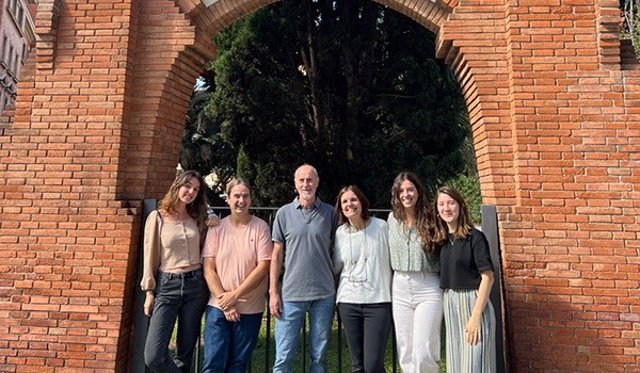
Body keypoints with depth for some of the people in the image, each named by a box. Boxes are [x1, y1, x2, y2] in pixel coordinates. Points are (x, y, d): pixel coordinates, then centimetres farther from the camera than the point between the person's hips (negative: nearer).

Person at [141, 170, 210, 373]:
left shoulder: (196, 218, 8)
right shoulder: (157, 217, -1)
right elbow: (150, 257, 1)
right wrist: (149, 291, -2)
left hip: (196, 285, 3)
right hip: (167, 286, -2)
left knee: (186, 352, 11)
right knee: (154, 357, -9)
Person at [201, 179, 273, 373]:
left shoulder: (260, 227, -5)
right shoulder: (216, 227, 0)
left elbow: (263, 267, -10)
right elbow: (208, 269, -2)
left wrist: (235, 295, -13)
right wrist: (224, 299, -10)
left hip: (250, 309, -1)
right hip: (218, 307, 1)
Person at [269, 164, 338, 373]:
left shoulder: (329, 213, 3)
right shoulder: (284, 213, 2)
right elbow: (277, 255, 4)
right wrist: (273, 292, -1)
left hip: (324, 294, 1)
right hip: (291, 294, 0)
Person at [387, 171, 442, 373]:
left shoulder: (429, 219, -5)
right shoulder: (392, 218, 5)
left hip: (428, 289, -3)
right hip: (400, 288, 4)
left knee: (423, 353, -6)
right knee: (405, 352, 9)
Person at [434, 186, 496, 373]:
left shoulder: (475, 237, -11)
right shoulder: (442, 240, 7)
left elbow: (488, 277, -15)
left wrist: (476, 316, -19)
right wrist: (448, 306, 6)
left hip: (472, 302, -6)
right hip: (450, 305, 6)